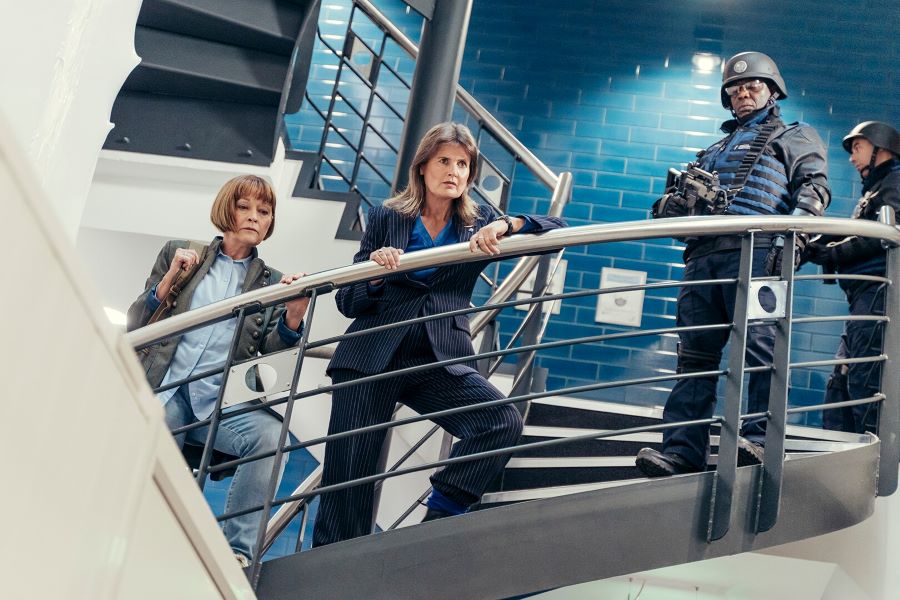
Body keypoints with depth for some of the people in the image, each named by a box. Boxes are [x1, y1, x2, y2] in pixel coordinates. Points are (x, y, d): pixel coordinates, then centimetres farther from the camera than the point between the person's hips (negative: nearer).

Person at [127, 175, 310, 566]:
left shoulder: (271, 282, 17)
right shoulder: (179, 254, 16)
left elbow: (272, 351, 5)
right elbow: (136, 325, 13)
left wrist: (295, 314, -14)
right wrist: (170, 277, -2)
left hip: (220, 402, 1)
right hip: (164, 389, -1)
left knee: (269, 433, -33)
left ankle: (236, 553, -25)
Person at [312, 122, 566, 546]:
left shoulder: (478, 225, 8)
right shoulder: (386, 219, 5)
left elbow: (556, 229, -2)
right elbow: (348, 303, 4)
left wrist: (506, 225, -20)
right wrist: (375, 276, -18)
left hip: (441, 361, 1)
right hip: (370, 360, -1)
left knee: (504, 423, -23)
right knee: (348, 480, -1)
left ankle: (439, 519, -6)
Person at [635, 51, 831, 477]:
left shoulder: (794, 137, 18)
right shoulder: (716, 150, 36)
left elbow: (813, 186, 1)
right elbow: (687, 201, 34)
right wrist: (670, 205, 9)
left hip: (754, 252, -5)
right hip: (703, 256, 6)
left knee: (759, 345, -14)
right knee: (695, 354, -3)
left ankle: (760, 439, -14)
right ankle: (682, 451, -7)